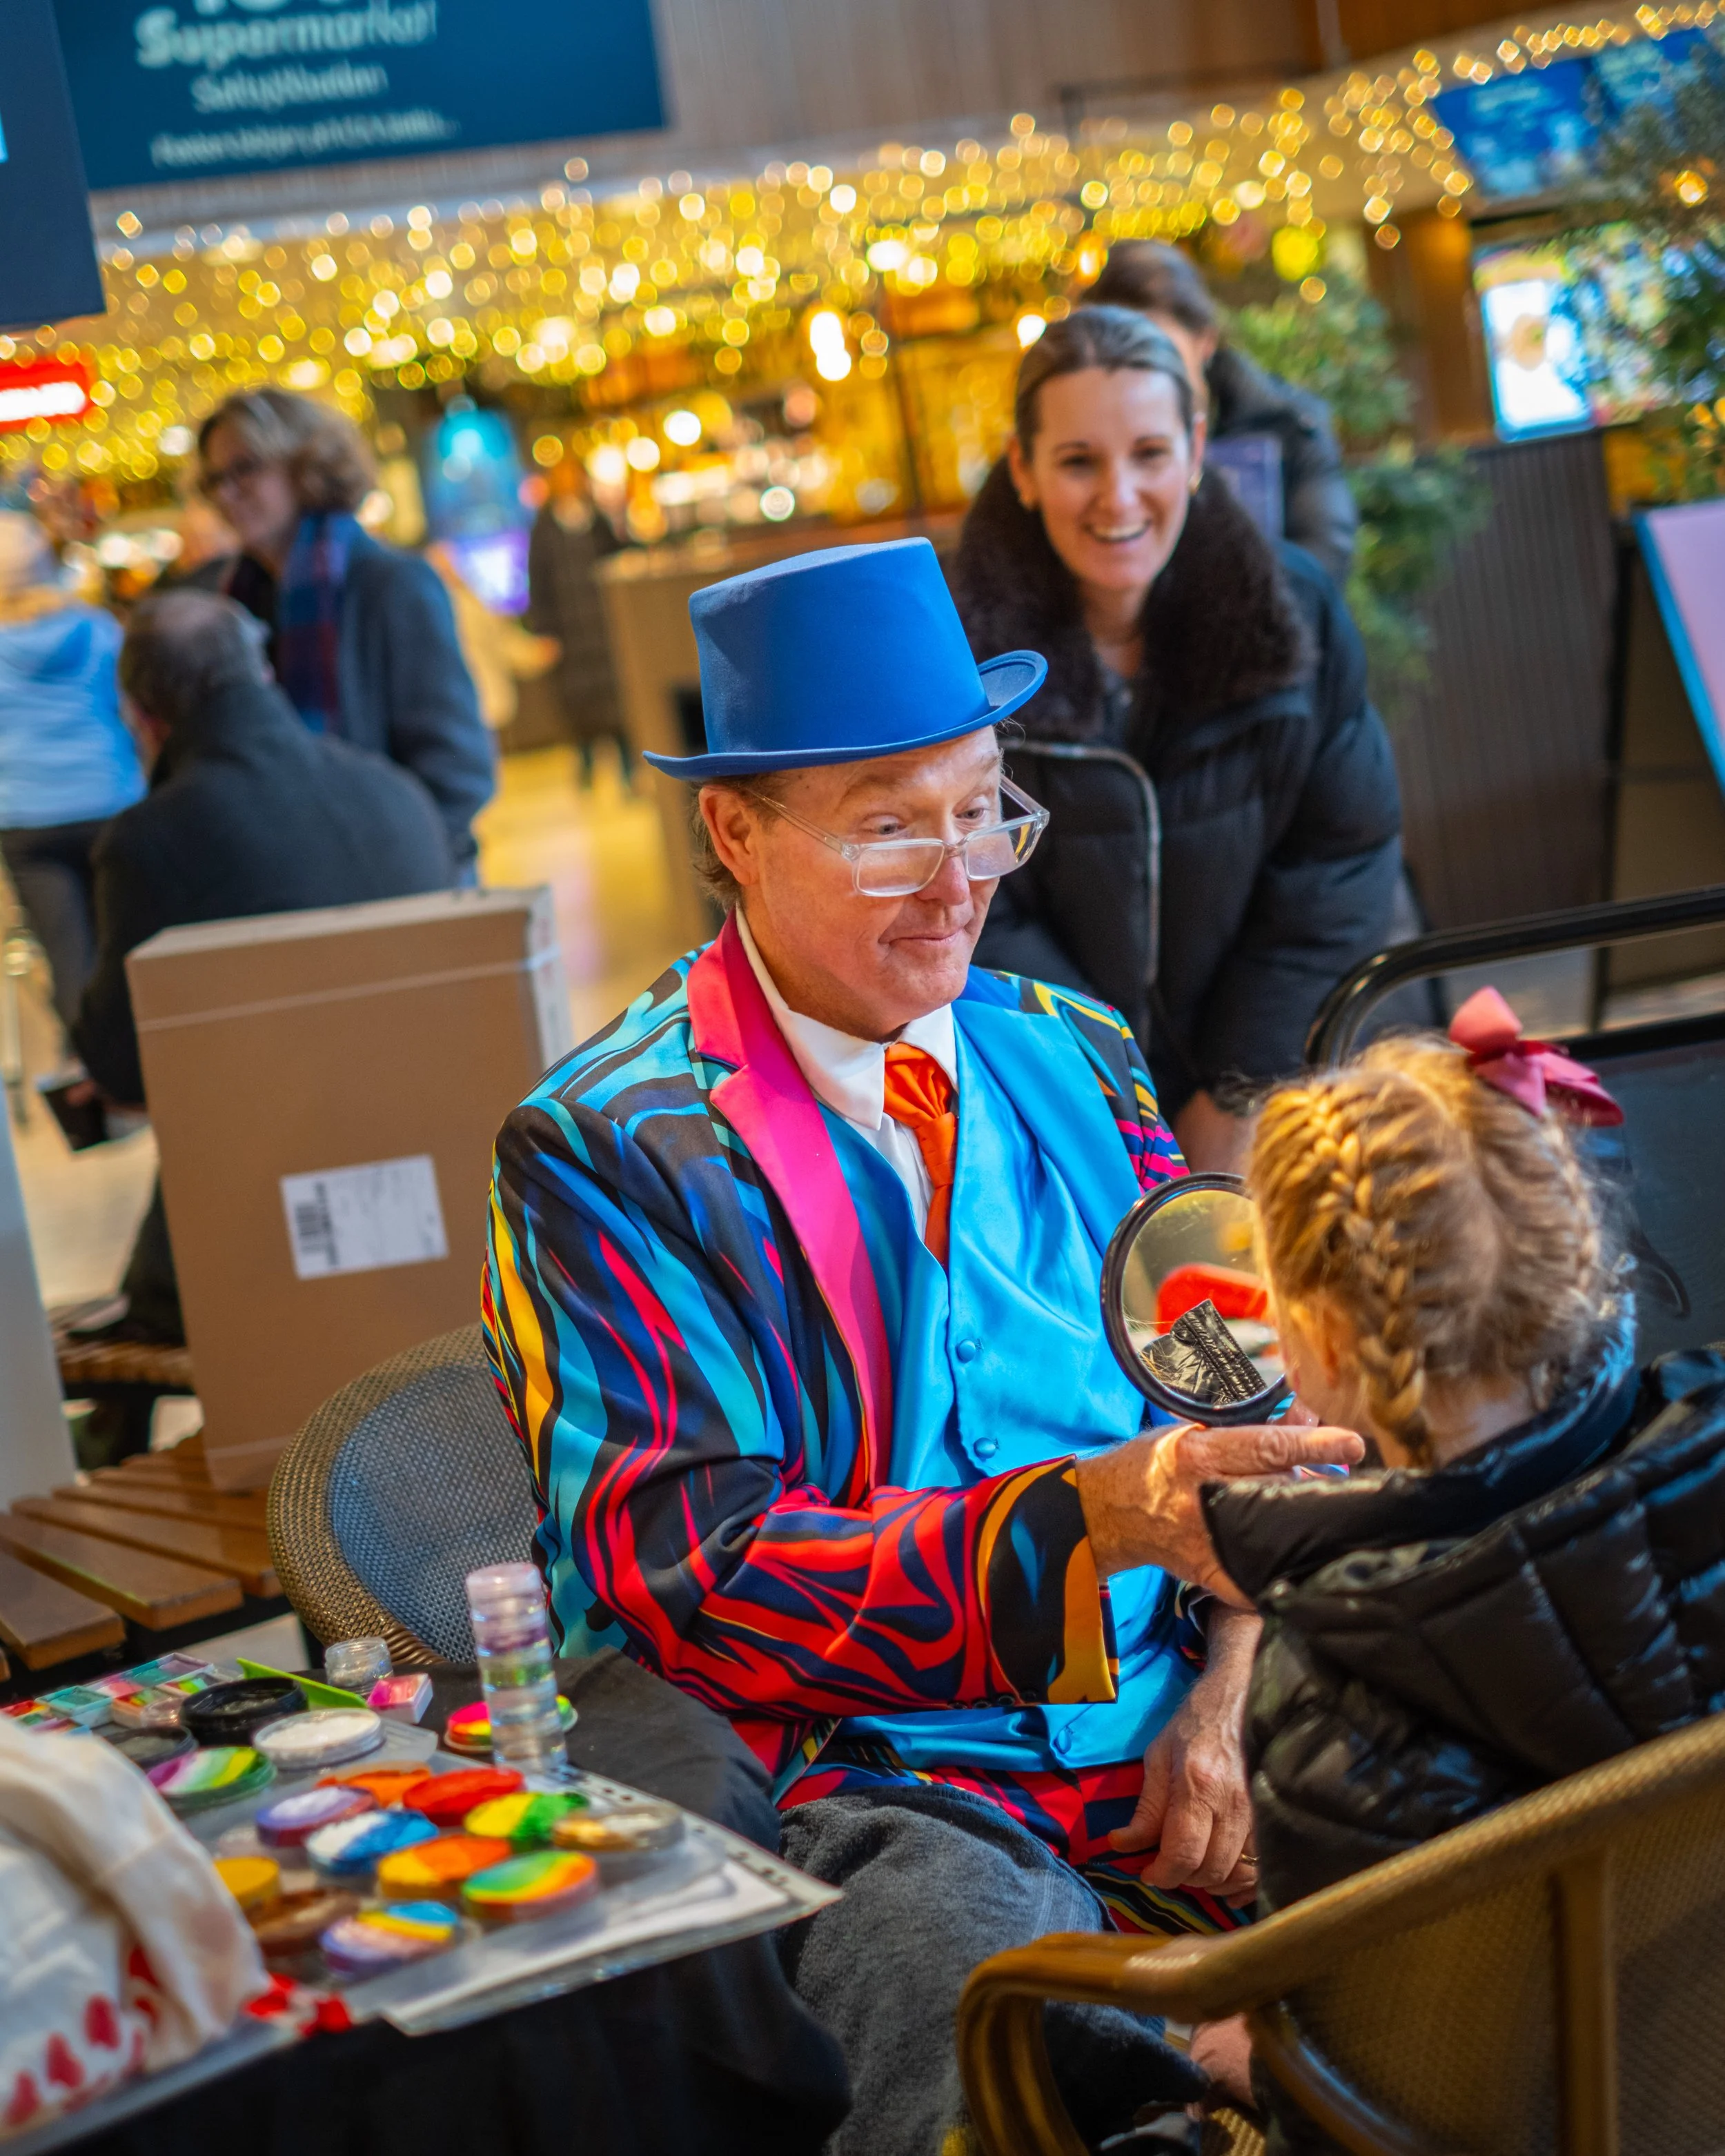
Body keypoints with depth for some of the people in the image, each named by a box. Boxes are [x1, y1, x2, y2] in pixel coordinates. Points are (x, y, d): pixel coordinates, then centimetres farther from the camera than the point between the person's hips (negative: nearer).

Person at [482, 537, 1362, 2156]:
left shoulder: (1072, 1059, 16)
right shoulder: (600, 1155, -3)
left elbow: (1244, 1408, 16)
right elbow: (690, 1577, -11)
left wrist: (1232, 1692, -4)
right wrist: (1097, 1515, -23)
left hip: (1185, 1750, 5)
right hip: (883, 1799, -5)